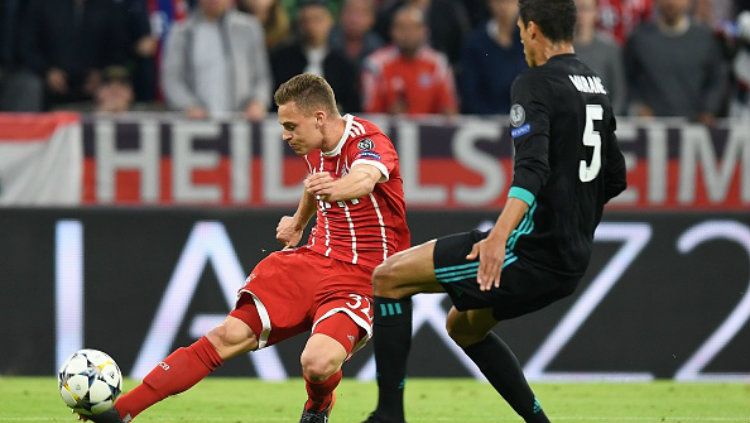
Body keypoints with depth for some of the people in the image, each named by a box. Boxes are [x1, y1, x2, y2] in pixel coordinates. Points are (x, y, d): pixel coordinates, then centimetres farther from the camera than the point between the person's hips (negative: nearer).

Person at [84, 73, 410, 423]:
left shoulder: (369, 142, -18)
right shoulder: (315, 148, 7)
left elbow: (365, 178, -44)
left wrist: (336, 189, -65)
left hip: (361, 279, -7)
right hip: (314, 260, 7)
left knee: (318, 364, -32)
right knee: (229, 336, -9)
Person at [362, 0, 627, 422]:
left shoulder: (536, 83, -12)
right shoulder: (596, 86, 14)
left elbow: (532, 170, -27)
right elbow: (615, 178, 22)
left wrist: (500, 236, -39)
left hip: (533, 250, -9)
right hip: (571, 261, 9)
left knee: (389, 277, -5)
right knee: (463, 326, 28)